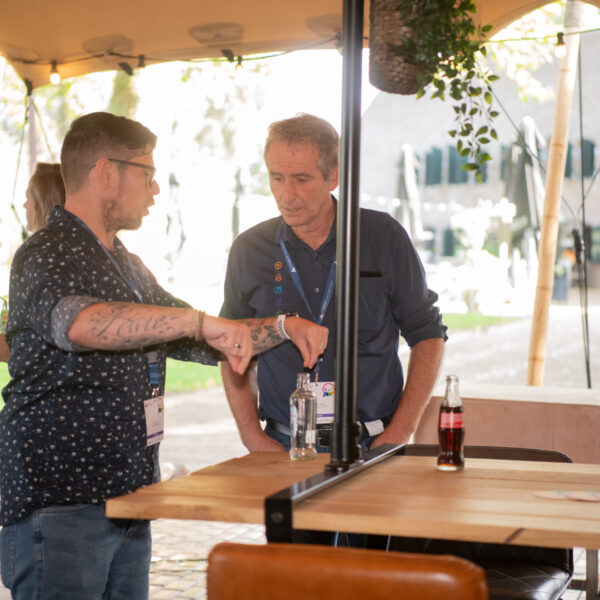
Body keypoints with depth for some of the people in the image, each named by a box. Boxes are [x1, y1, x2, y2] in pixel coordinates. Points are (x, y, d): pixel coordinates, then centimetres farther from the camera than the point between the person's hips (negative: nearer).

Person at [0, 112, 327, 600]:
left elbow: (201, 343, 29)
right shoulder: (47, 257, -10)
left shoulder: (128, 267, 20)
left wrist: (282, 327, 16)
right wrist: (199, 320, -34)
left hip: (127, 499, 8)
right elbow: (79, 322, -34)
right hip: (58, 500, -8)